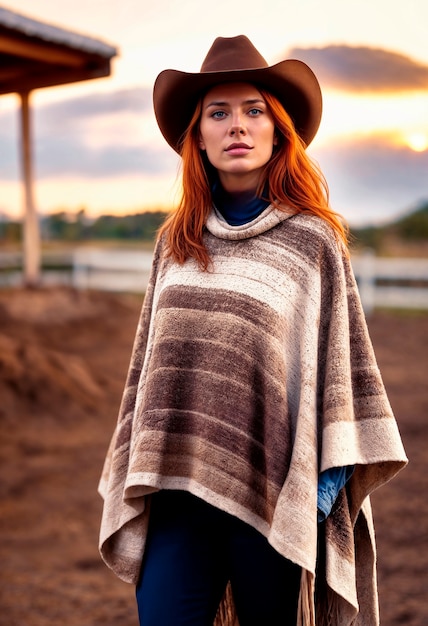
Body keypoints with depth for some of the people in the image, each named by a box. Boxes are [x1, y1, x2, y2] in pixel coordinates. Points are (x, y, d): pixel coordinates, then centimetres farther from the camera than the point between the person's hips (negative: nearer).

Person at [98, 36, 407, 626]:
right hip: (178, 486, 3)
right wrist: (134, 477, 11)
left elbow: (341, 358, -3)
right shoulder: (175, 242, 10)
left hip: (272, 491, -2)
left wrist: (331, 476, -9)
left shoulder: (312, 239, -2)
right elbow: (149, 363, 13)